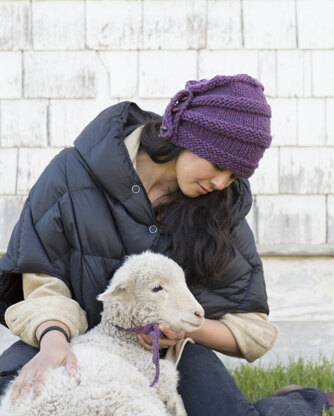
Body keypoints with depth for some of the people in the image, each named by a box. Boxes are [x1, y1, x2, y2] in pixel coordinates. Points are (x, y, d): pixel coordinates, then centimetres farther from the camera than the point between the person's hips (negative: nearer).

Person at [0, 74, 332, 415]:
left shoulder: (222, 206, -5)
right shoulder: (74, 173, -13)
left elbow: (250, 327, 0)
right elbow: (43, 287, -12)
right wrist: (53, 338, -35)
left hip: (169, 351, 0)